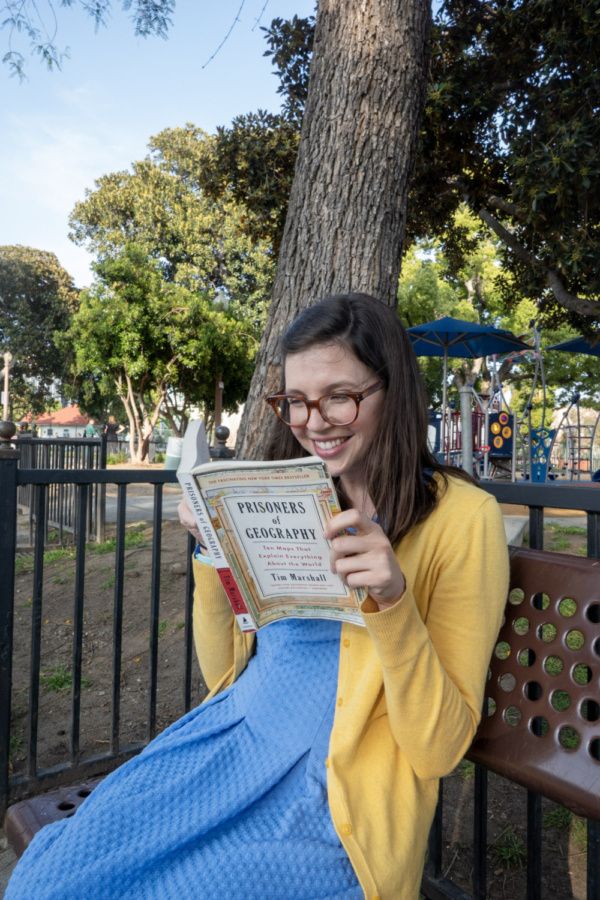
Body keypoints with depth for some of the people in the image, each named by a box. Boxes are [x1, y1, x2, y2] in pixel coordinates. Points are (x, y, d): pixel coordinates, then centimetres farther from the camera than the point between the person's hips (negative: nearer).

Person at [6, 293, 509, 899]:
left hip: (339, 802, -4)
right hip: (232, 739, 5)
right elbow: (225, 674, 9)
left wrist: (392, 599, -26)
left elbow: (440, 749, -10)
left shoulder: (460, 515, -9)